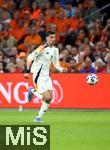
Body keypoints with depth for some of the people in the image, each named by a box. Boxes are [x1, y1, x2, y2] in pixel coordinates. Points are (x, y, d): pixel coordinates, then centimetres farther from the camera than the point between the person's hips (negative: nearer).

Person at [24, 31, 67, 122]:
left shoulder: (55, 50, 10)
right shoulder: (42, 48, -13)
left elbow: (56, 64, 18)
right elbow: (29, 58, -13)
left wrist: (62, 69, -2)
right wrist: (27, 71, -18)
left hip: (46, 76, 8)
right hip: (38, 76, -8)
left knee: (50, 98, 0)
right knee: (47, 97, -15)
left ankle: (39, 117, 12)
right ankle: (33, 91, 12)